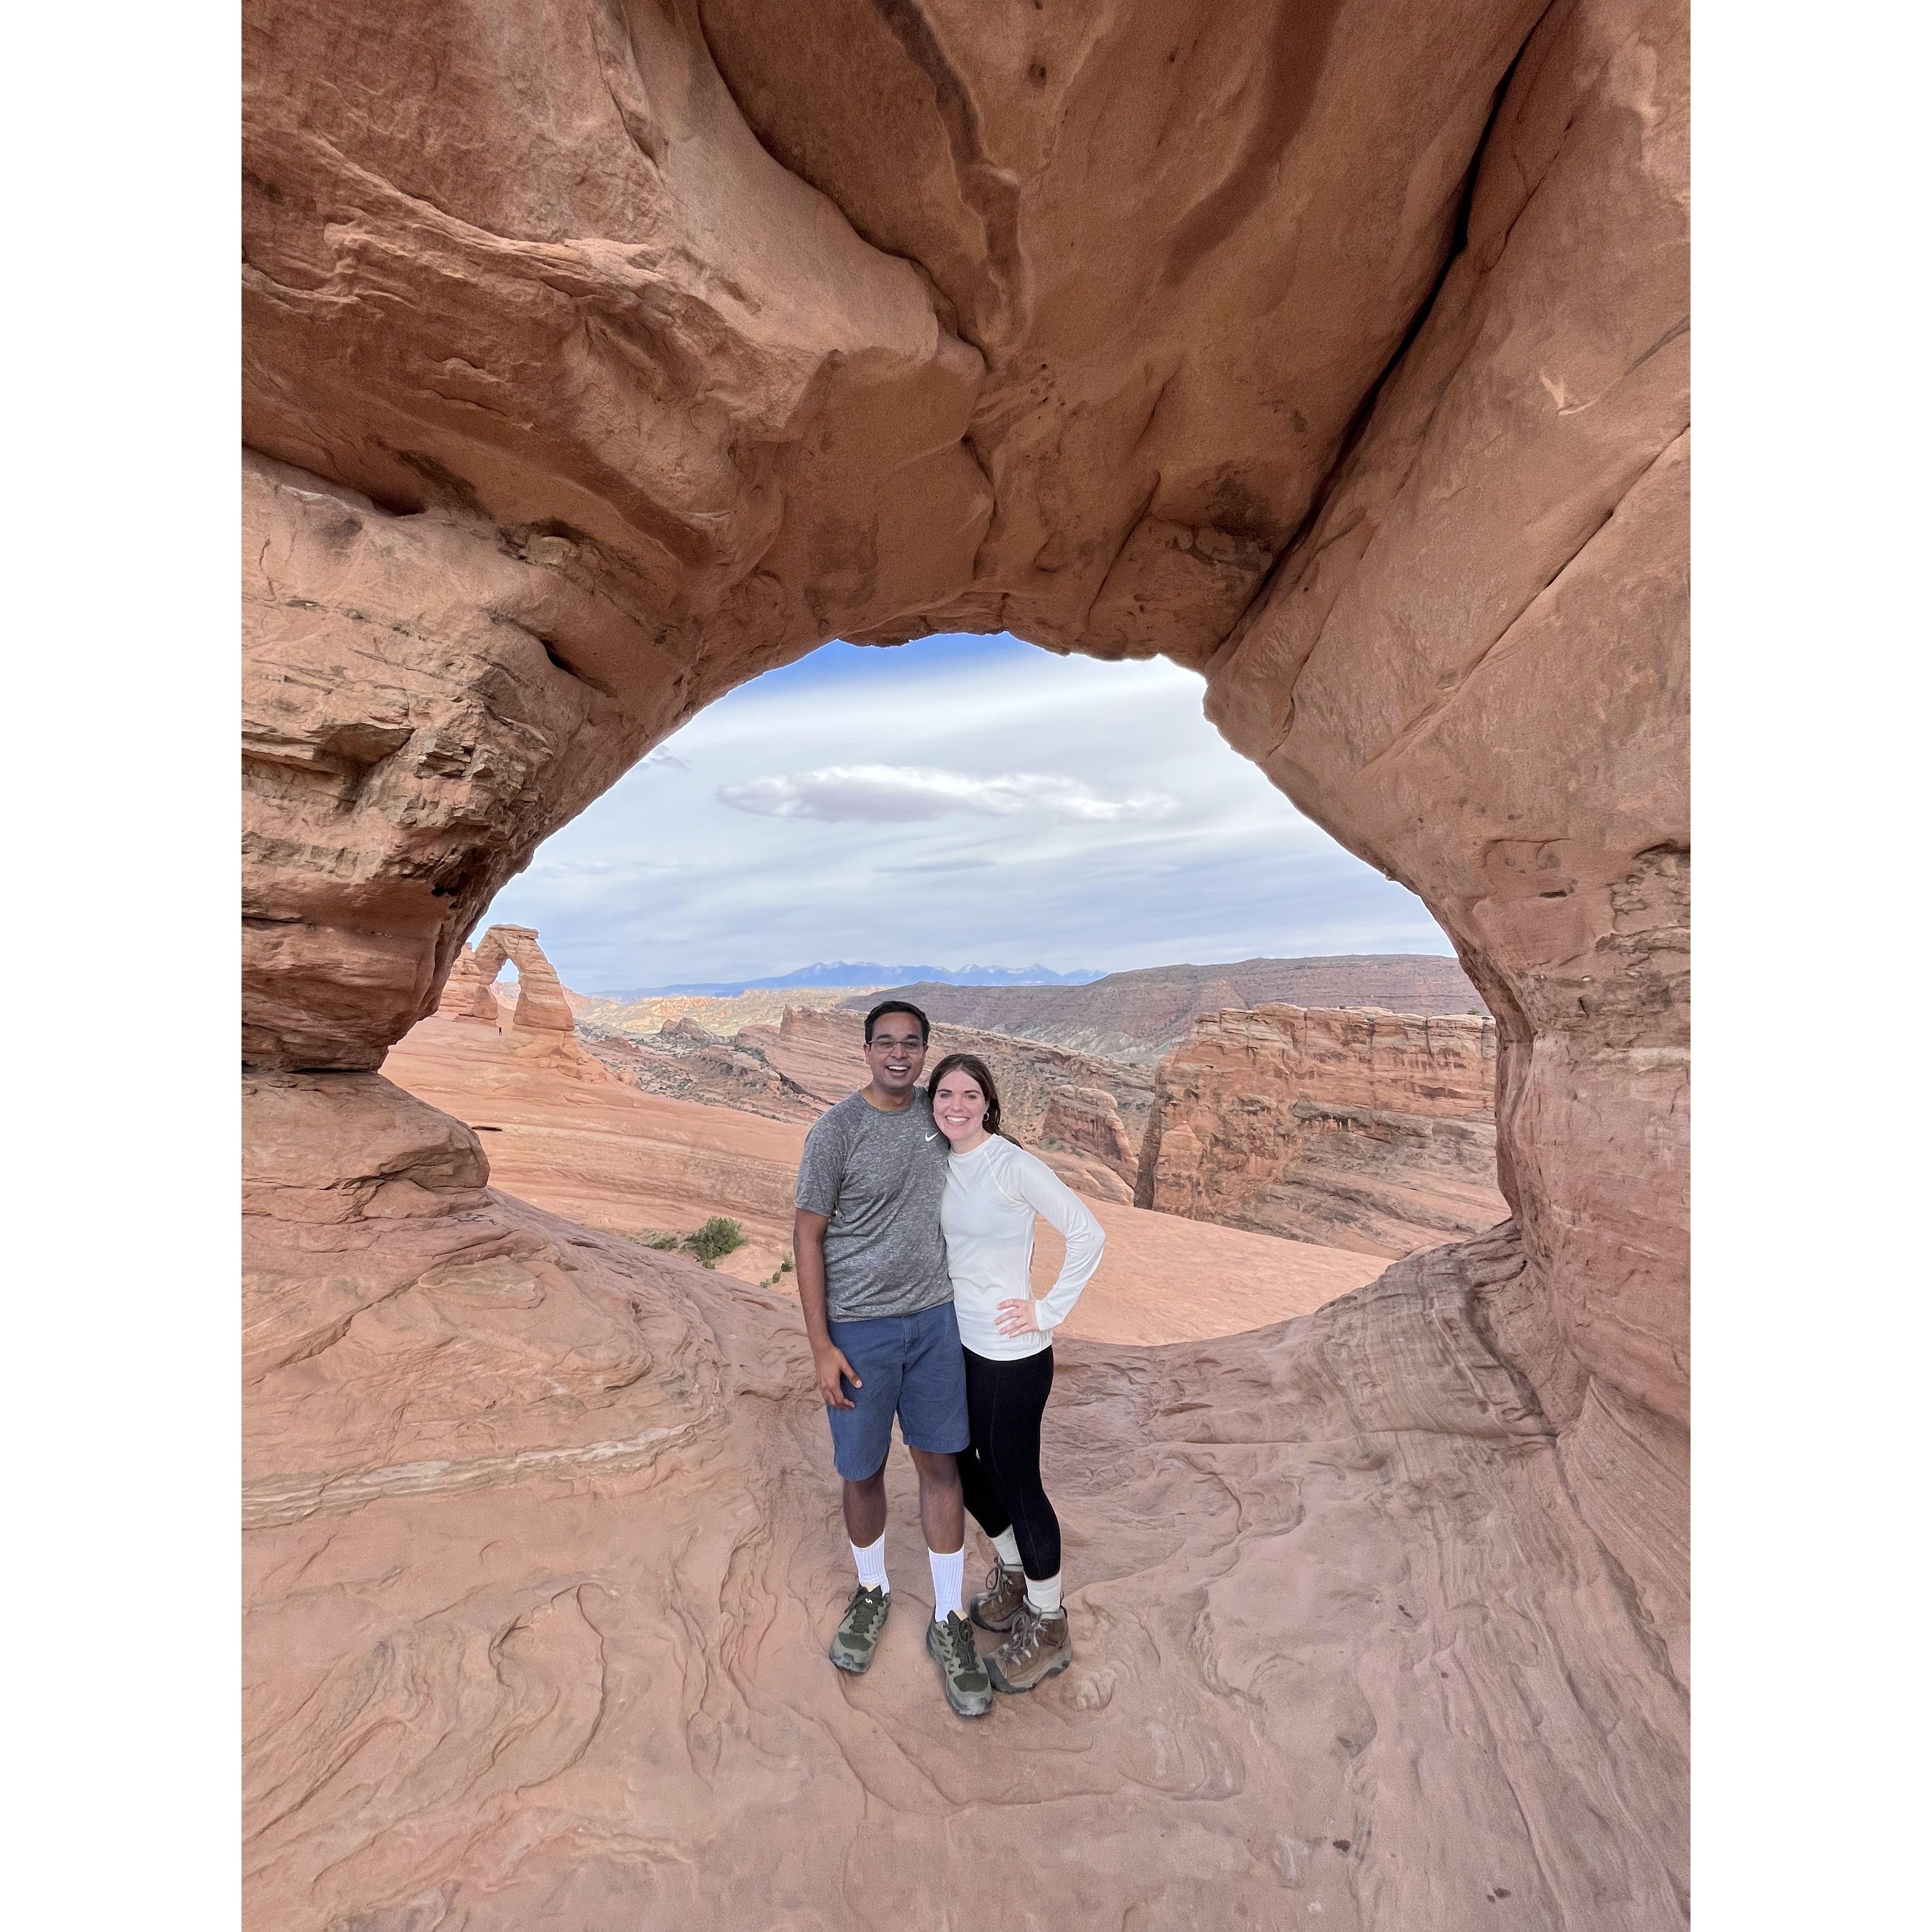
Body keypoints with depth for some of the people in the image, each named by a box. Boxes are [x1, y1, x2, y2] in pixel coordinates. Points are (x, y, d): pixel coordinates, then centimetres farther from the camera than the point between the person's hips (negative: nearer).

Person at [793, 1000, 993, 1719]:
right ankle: (871, 1592, 43)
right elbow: (808, 1236, -11)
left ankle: (949, 1623, 31)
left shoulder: (935, 1115, -1)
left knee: (940, 1464, 12)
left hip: (934, 1319, 3)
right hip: (858, 1329, -3)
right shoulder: (836, 1131, -15)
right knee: (863, 1472, 14)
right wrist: (821, 1347, -11)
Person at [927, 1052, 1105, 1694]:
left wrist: (1049, 1312, -16)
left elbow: (1089, 1235, -19)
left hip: (1011, 1353, -7)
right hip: (957, 1344, 7)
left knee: (1014, 1480, 9)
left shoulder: (1013, 1165, -21)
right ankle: (1012, 1575, 50)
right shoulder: (937, 1165, -1)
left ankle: (1048, 1628, 35)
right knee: (960, 1464, 22)